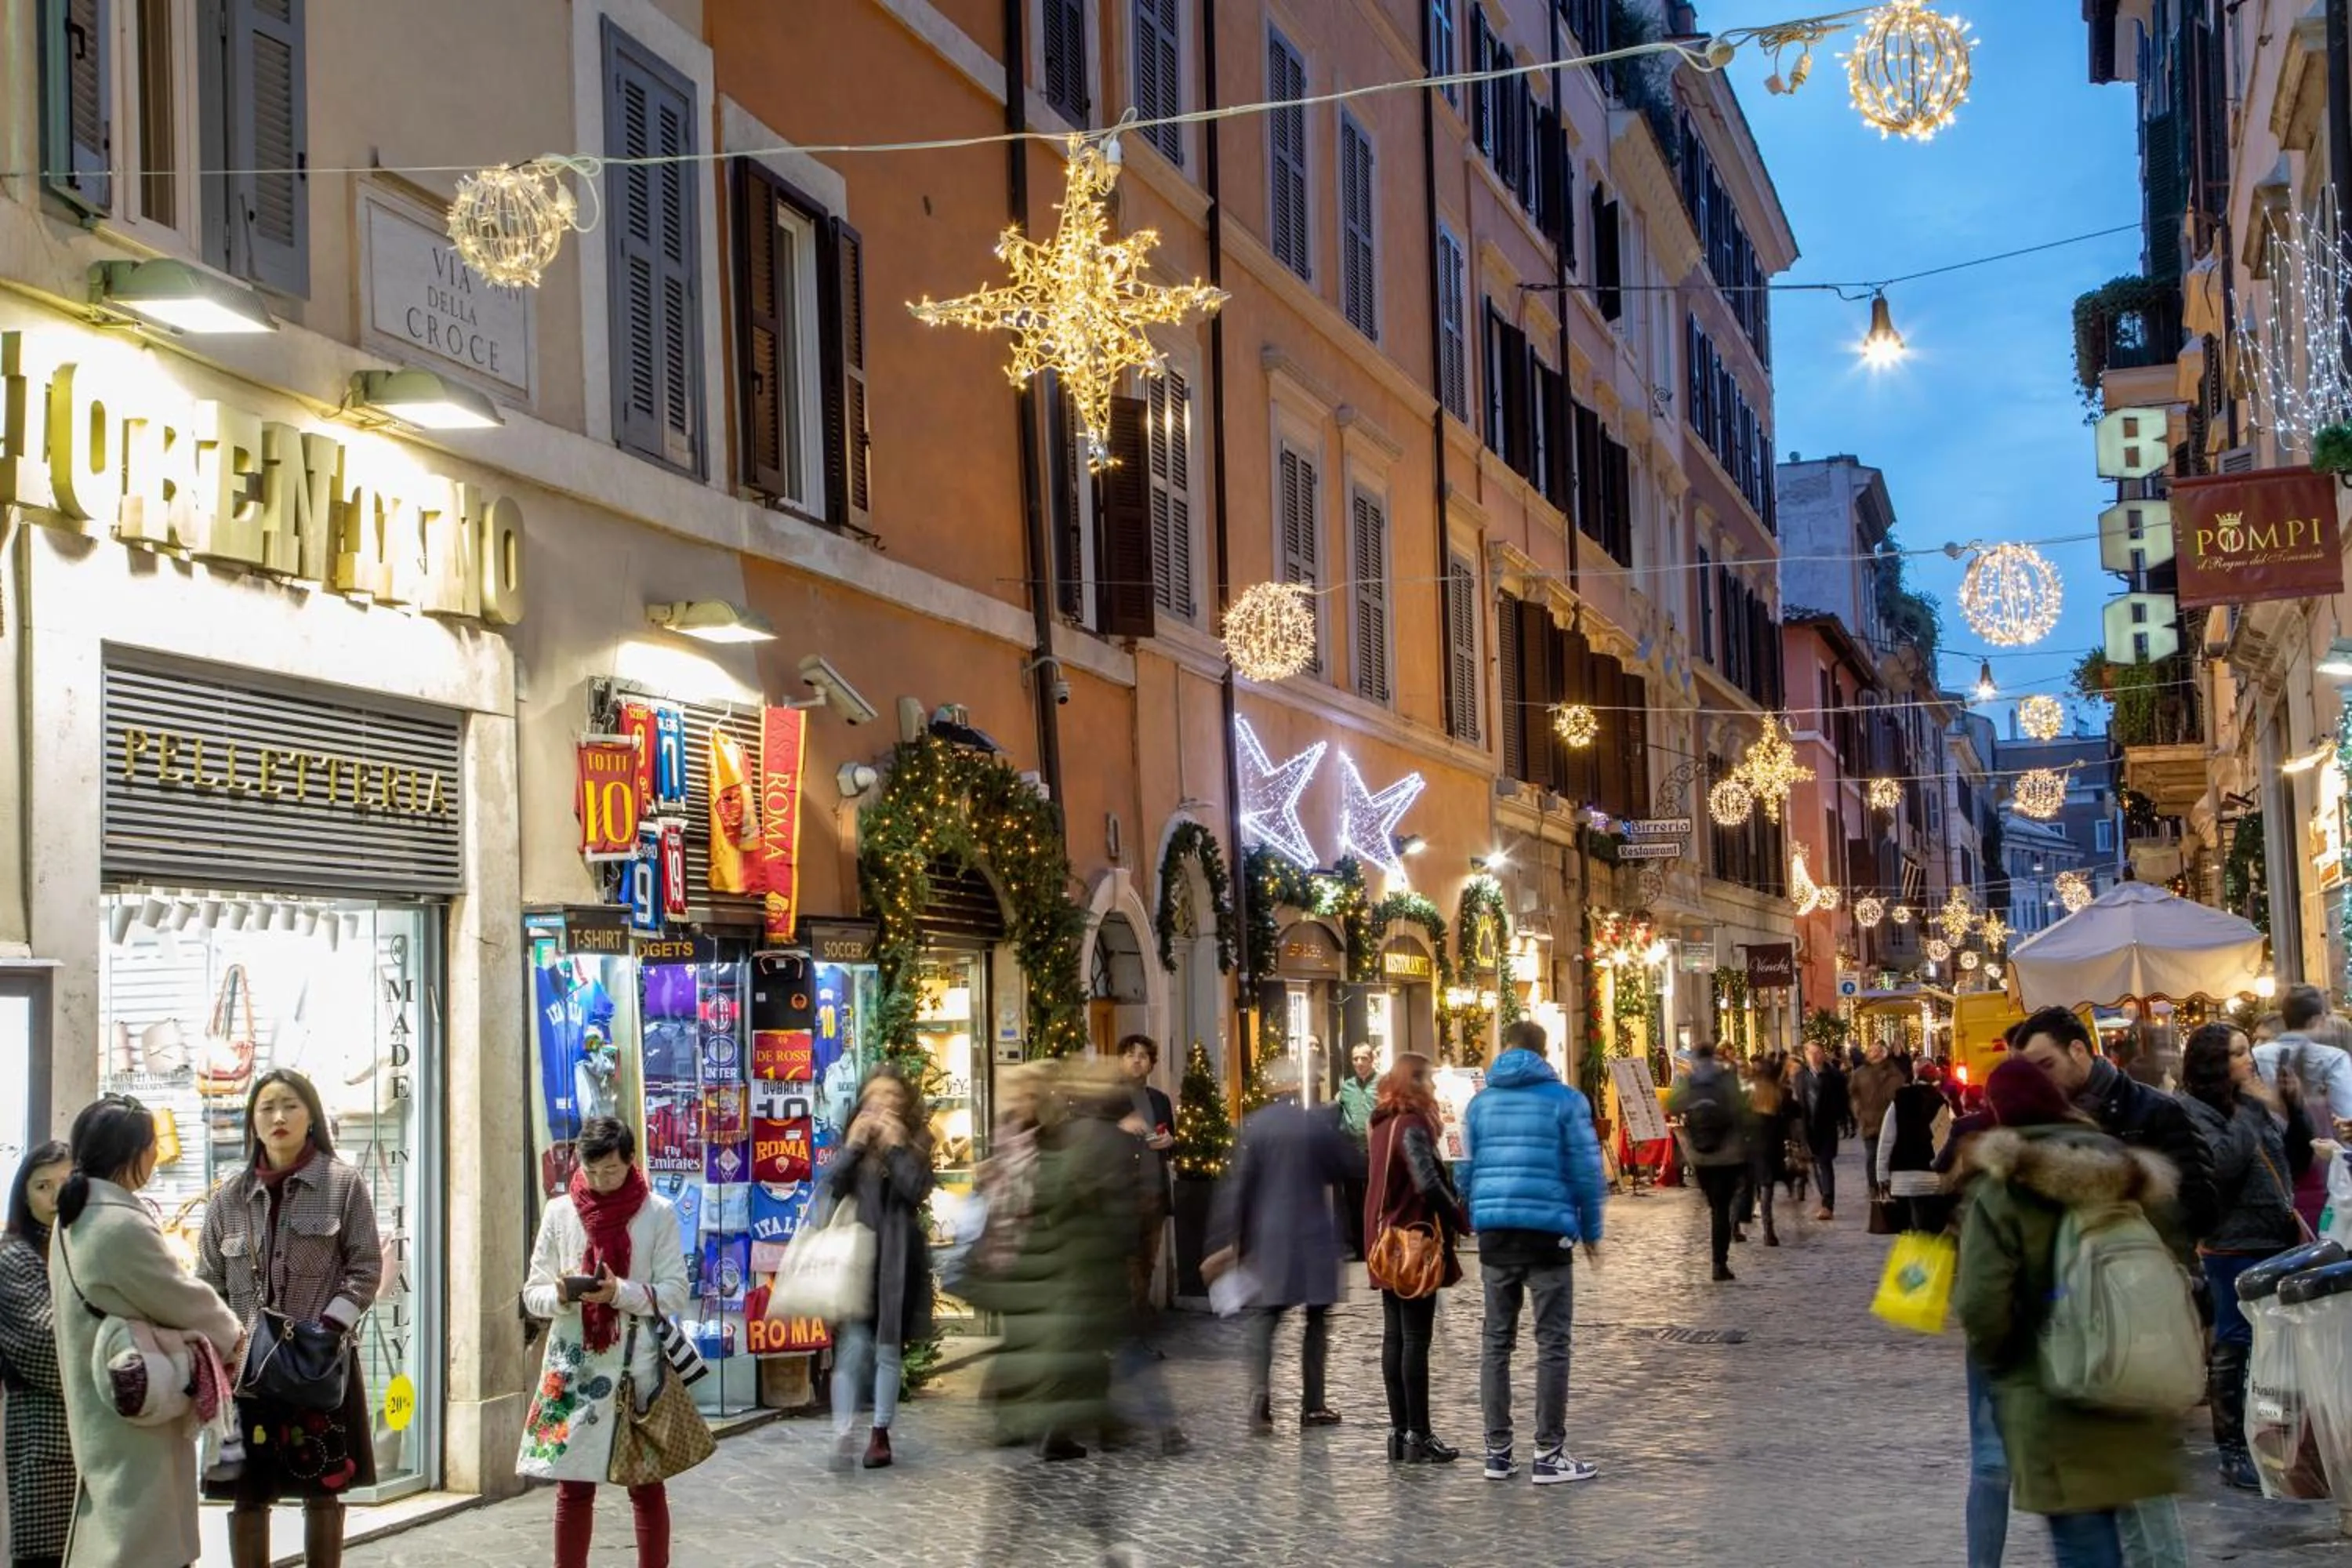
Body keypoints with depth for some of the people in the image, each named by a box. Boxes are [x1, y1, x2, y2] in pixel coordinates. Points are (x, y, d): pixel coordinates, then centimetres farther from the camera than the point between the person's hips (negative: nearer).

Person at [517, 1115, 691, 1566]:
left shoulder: (658, 1214, -1)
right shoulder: (559, 1213, 3)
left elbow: (675, 1293, -4)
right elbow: (533, 1295, 5)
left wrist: (620, 1293, -19)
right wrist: (562, 1297, -17)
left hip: (637, 1367, -1)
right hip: (574, 1367, 1)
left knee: (647, 1486, 6)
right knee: (573, 1488, 4)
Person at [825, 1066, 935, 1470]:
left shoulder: (915, 1145, 6)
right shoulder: (854, 1141, 10)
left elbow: (916, 1191, -10)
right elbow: (833, 1185, -4)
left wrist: (895, 1146, -11)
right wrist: (855, 1146, -11)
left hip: (896, 1259, 0)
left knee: (889, 1348, 7)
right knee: (852, 1345, -10)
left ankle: (880, 1433, 16)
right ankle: (844, 1435, -12)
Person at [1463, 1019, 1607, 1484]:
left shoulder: (1480, 1103, 8)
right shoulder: (1565, 1101, -3)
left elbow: (1467, 1168, 10)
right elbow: (1586, 1170, -4)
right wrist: (1591, 1231, 6)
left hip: (1494, 1232, 4)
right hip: (1548, 1232, -4)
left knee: (1496, 1342, 11)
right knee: (1552, 1344, 2)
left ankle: (1497, 1450, 12)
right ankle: (1549, 1452, 1)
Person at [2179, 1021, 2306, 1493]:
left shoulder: (2250, 1103, 15)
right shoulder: (2192, 1111, -9)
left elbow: (2290, 1158, 21)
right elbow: (2222, 1164, -24)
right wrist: (2250, 1112, -18)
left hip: (2275, 1240, 8)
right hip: (2234, 1246, -8)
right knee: (2235, 1349, -4)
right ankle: (2234, 1453, 2)